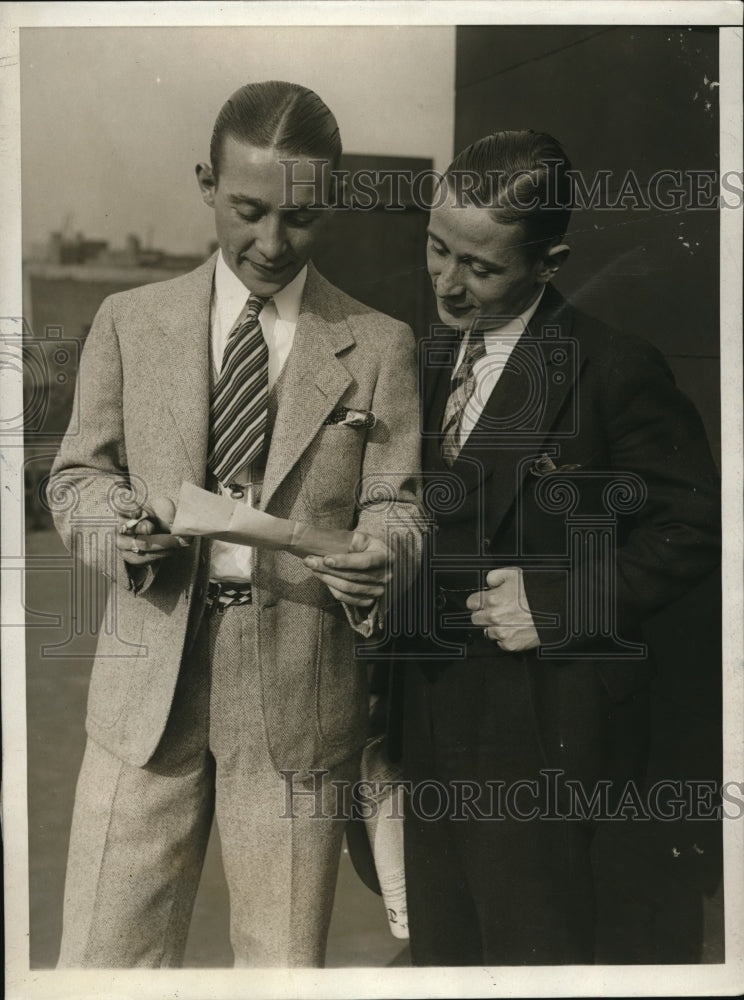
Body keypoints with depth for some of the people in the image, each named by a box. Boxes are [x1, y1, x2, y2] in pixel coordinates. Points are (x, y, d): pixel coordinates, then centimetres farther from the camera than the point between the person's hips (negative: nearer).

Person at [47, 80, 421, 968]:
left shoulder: (378, 347, 3)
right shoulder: (130, 323, 7)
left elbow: (395, 505, 3)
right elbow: (76, 478, 9)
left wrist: (379, 551, -20)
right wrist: (116, 524, -13)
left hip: (301, 694, 0)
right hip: (148, 683, 1)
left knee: (284, 966, 14)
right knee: (102, 961, 7)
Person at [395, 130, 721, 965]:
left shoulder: (615, 370, -13)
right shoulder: (429, 360, 8)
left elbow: (696, 523, -11)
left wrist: (560, 601, -18)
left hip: (549, 731, -6)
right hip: (434, 719, 7)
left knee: (537, 956, 9)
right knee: (443, 952, 19)